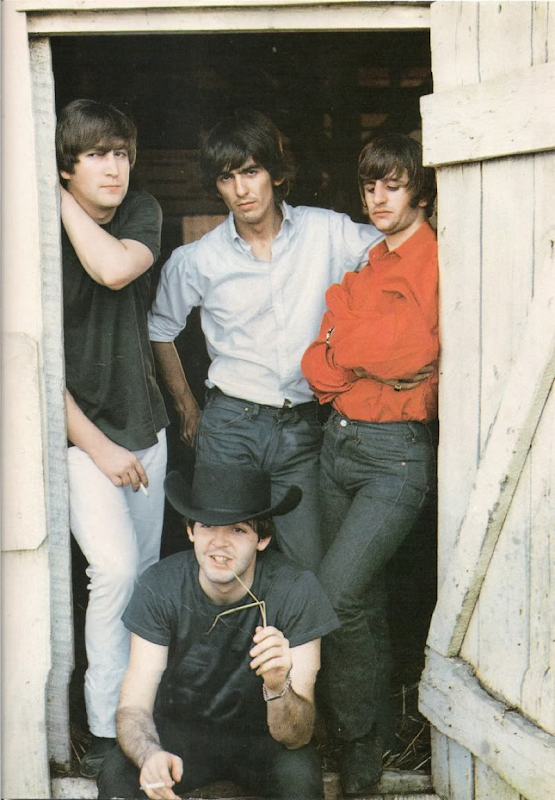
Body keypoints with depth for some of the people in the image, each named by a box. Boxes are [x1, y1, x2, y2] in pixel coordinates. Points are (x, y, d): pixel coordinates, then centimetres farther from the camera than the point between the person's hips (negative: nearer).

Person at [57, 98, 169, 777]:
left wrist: (63, 201, -14)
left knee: (146, 569, 10)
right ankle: (106, 729, -3)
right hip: (81, 432, -5)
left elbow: (114, 269, -21)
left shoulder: (142, 213, 3)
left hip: (143, 423, 5)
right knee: (116, 568, -17)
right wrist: (98, 447, -14)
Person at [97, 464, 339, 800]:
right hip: (180, 731, 1)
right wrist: (151, 755, -42)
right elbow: (133, 709, -19)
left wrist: (278, 686, -45)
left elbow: (296, 737, -22)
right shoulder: (160, 587, -18)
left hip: (262, 735, 0)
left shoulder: (296, 590, -22)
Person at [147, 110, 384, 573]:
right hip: (229, 426, 0)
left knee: (308, 570, 2)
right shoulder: (196, 261, 1)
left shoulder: (328, 232, -1)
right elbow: (160, 330, 15)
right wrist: (186, 407, 14)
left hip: (303, 428, 0)